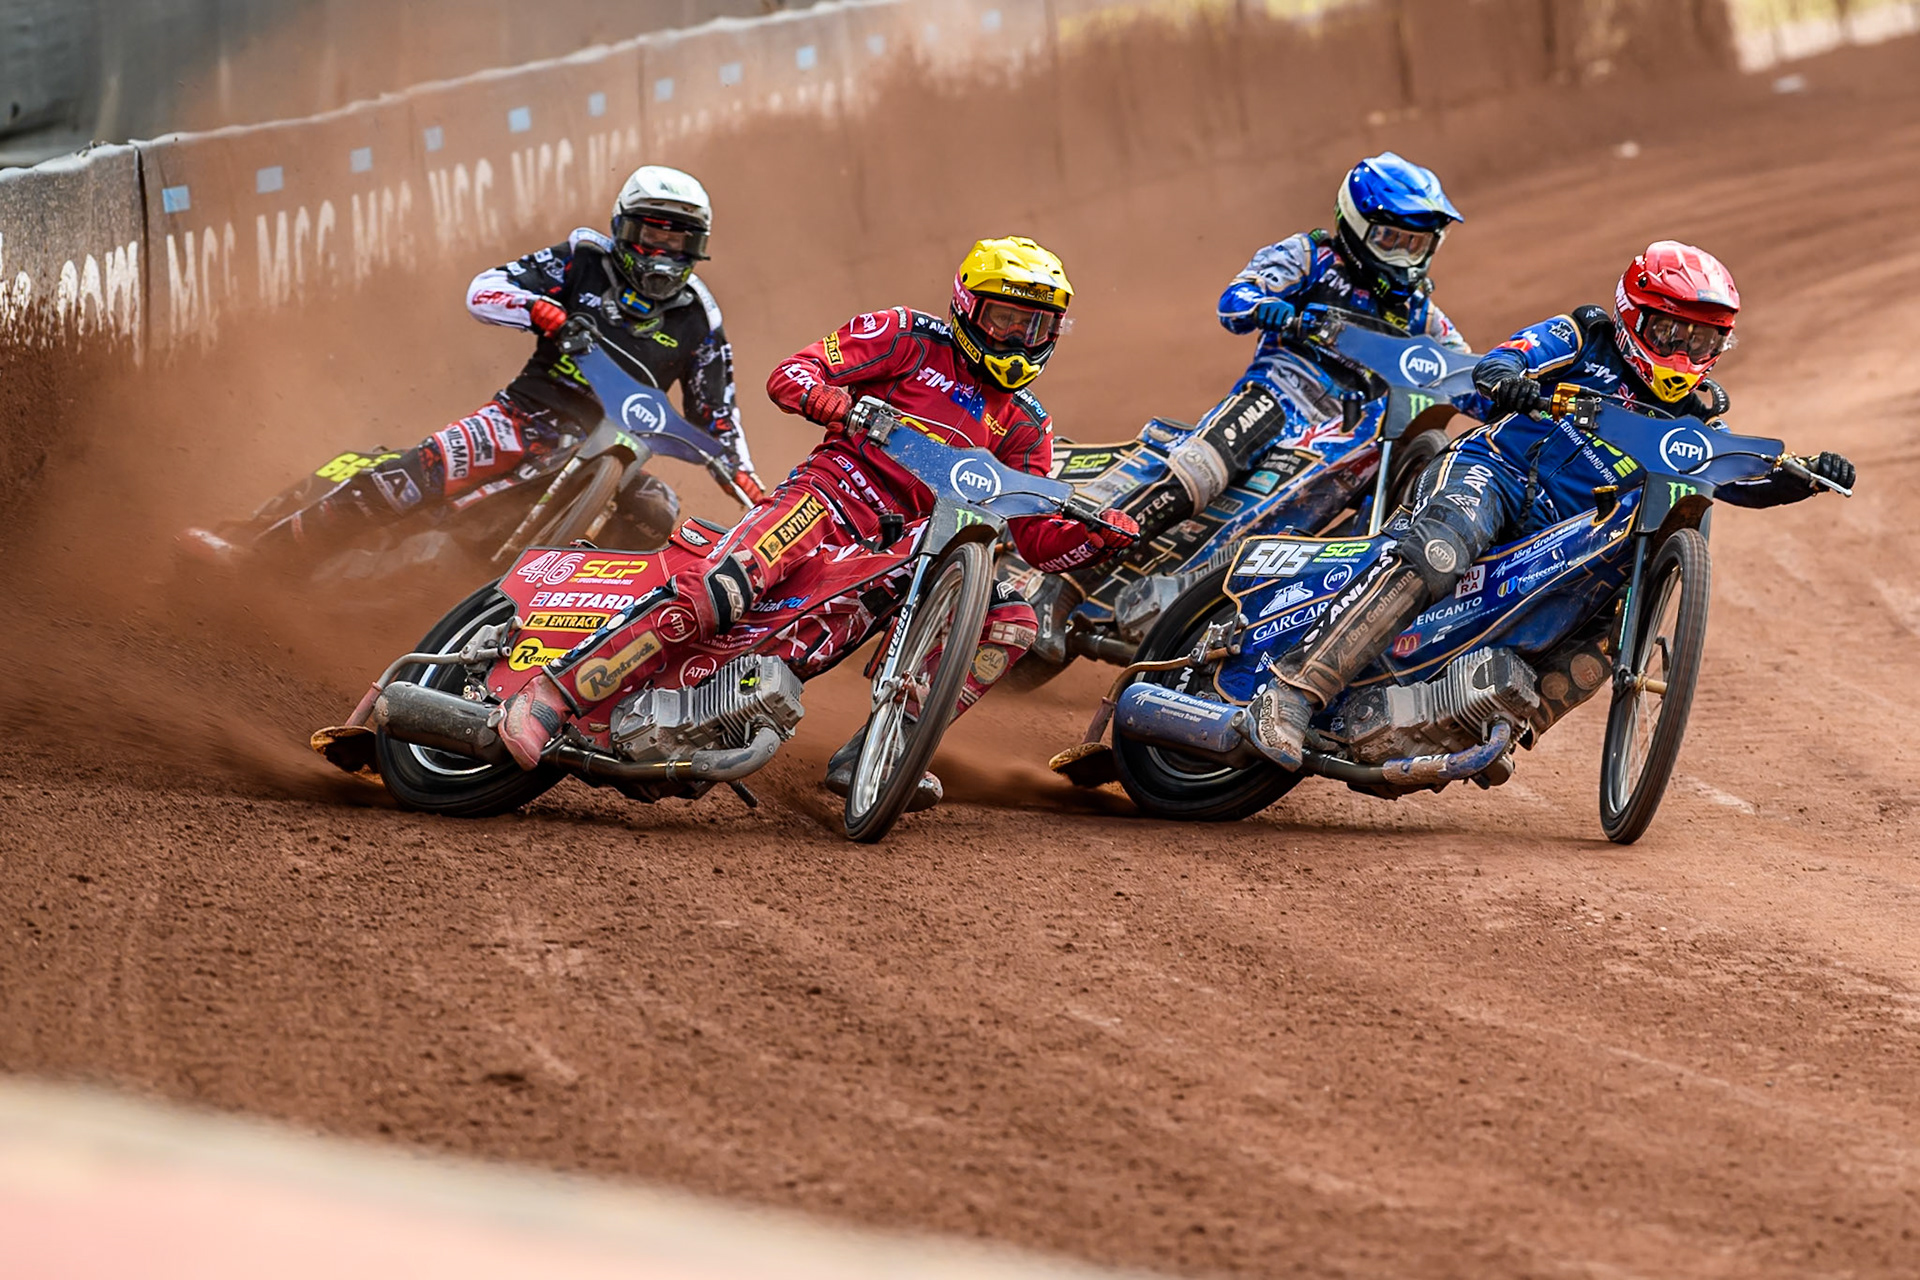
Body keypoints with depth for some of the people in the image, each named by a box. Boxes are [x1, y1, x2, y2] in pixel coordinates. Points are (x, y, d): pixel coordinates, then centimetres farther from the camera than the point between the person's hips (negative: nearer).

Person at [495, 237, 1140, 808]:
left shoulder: (1025, 424, 21)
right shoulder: (910, 338, 8)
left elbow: (1039, 540, 19)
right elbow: (788, 375, -2)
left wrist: (1099, 537, -2)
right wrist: (826, 398, -25)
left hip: (903, 556, 6)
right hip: (831, 493, -6)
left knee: (1012, 621, -13)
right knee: (719, 591, -32)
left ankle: (871, 753, -14)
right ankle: (549, 698, -29)